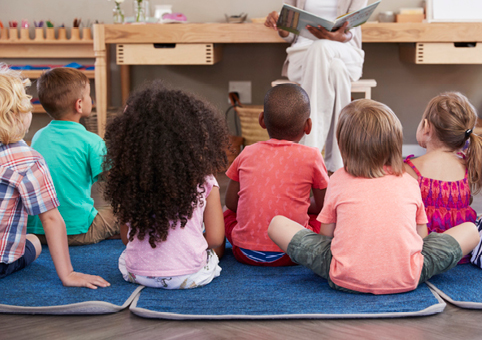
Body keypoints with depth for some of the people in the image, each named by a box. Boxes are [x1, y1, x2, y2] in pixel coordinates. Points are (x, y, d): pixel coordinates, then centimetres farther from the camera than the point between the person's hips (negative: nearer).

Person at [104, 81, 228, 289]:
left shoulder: (128, 178, -6)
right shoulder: (204, 182, -12)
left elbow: (126, 238, 4)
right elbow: (215, 239, -7)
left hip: (137, 273, 0)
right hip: (190, 276, 0)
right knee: (214, 251, 31)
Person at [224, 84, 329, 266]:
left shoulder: (247, 153, 3)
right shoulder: (311, 157, -5)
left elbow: (231, 202, 9)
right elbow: (323, 206, 4)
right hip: (289, 255, -2)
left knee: (228, 213, 31)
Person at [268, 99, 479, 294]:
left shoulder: (338, 181, 7)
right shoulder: (409, 182, 9)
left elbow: (326, 234, 12)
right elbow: (420, 235, 17)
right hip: (406, 280, 1)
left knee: (277, 224, 13)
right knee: (470, 230, 19)